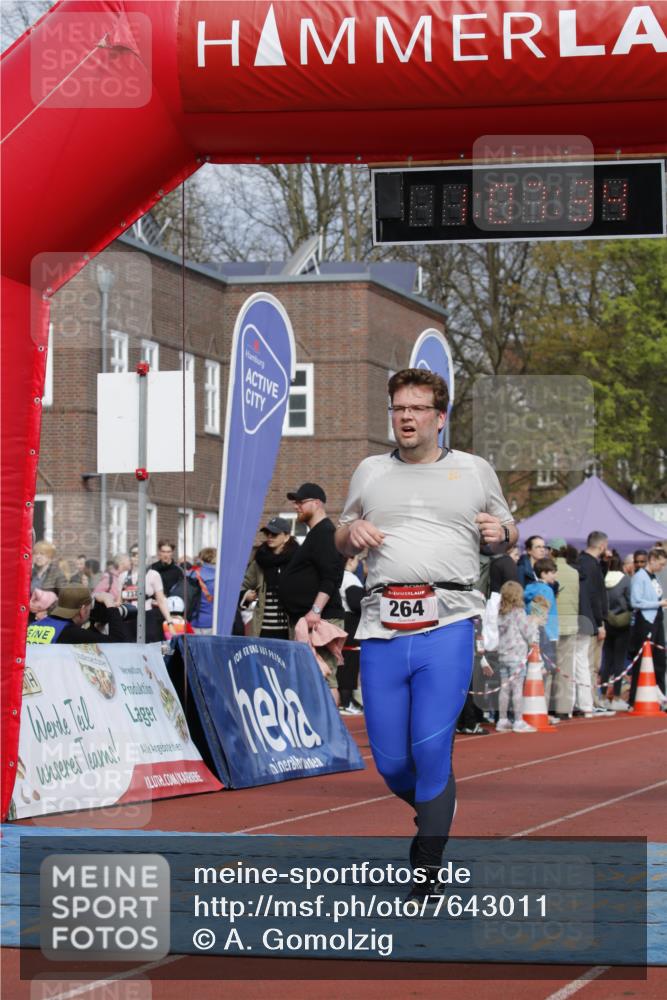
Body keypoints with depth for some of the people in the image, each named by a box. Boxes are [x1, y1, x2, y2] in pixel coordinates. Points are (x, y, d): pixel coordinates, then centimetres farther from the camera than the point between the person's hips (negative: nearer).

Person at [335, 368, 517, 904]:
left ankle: (428, 874, -3)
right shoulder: (370, 472, 18)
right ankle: (435, 810, 32)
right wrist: (352, 533, 3)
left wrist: (502, 533, -2)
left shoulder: (476, 470, 14)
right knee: (390, 761, 0)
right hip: (382, 626, 3)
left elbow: (507, 536, 22)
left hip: (448, 625, -3)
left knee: (431, 749, -13)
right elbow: (342, 542, 26)